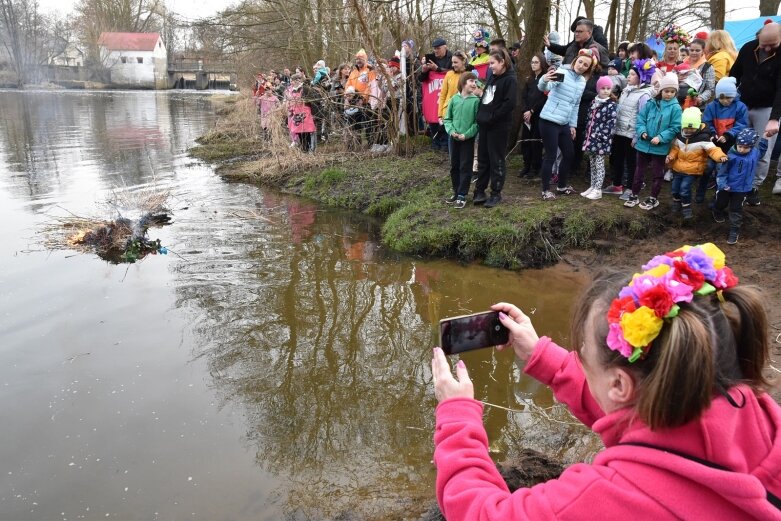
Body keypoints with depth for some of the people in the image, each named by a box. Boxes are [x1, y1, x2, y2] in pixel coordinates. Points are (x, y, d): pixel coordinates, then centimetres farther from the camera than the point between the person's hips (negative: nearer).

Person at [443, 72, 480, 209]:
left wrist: (466, 134, -17)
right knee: (454, 166, 12)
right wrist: (451, 130, -10)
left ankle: (462, 196, 6)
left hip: (468, 139, -4)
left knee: (465, 167, 0)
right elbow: (447, 119, 6)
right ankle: (456, 193, 25)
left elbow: (478, 122, -9)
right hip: (454, 138, 4)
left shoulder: (476, 100, -7)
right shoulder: (454, 99, 2)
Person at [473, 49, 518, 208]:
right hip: (485, 124, 8)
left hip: (498, 126, -8)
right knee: (482, 159, 11)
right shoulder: (492, 78, 16)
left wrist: (492, 117, -18)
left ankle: (496, 194, 9)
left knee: (496, 160, 0)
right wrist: (481, 116, 8)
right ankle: (480, 191, 18)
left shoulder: (510, 80, -10)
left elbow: (510, 103, -20)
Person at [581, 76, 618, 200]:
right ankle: (592, 187, 23)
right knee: (592, 164, 13)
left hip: (601, 140, -6)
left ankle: (598, 190, 4)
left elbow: (611, 124, -14)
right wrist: (587, 136, 11)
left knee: (599, 165, -1)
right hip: (591, 139, 6)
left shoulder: (612, 105, -8)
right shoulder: (594, 102, 12)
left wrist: (601, 137, -19)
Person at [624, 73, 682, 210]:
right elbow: (641, 119, 3)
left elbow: (675, 128, -12)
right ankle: (634, 195, 26)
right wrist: (642, 132, -14)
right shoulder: (651, 103, -1)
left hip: (660, 147, -3)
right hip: (644, 144, 3)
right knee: (639, 171, 14)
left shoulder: (676, 108, -10)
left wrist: (660, 138, -22)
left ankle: (653, 198, 25)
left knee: (657, 174, 12)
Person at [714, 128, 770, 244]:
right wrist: (722, 182, -28)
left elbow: (762, 150, 18)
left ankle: (734, 231, 19)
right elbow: (723, 170, -18)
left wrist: (765, 137, 9)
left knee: (736, 210, 9)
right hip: (727, 187, -2)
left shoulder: (755, 153, -9)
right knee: (720, 204, 23)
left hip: (741, 188, 2)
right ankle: (718, 213, 57)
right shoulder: (731, 155, -24)